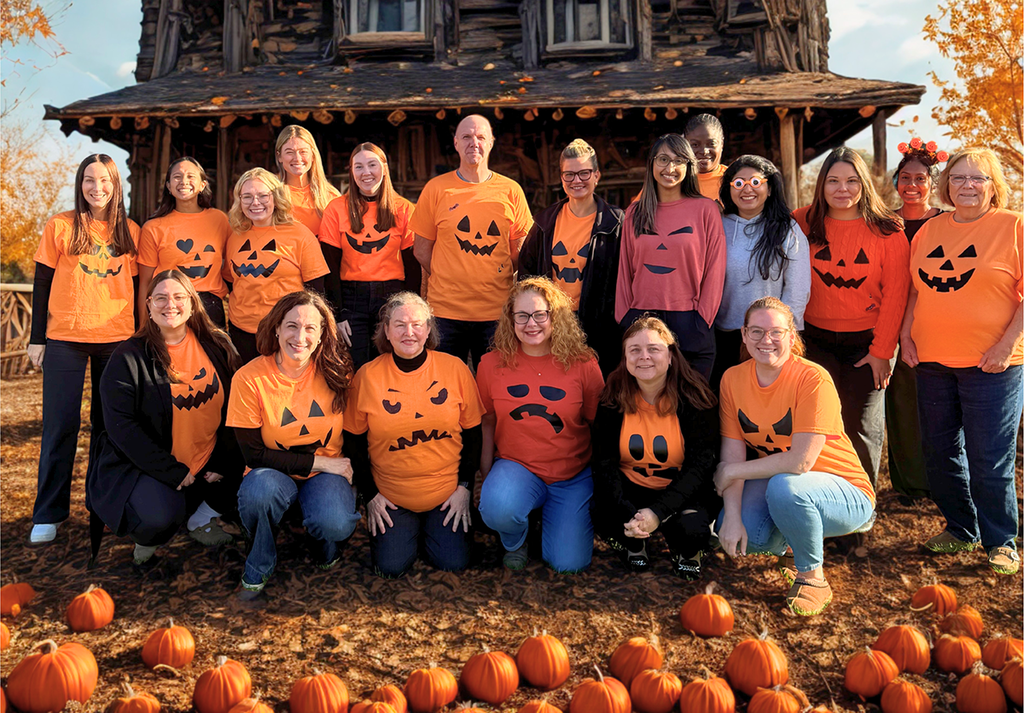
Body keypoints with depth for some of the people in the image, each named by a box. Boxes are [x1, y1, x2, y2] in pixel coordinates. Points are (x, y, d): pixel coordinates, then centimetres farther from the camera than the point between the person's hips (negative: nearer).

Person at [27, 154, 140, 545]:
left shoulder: (130, 232, 8)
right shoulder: (60, 226, 2)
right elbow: (42, 284, 3)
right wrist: (37, 337, -1)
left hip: (117, 338, 2)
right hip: (65, 338, -2)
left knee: (109, 423, 8)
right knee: (61, 424, 0)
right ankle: (48, 514, 10)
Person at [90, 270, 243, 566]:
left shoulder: (217, 347, 3)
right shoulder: (128, 358, -7)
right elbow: (121, 425, -13)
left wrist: (223, 462, -7)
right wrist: (172, 472, -19)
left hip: (209, 466, 4)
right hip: (144, 467, -4)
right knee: (160, 516, -31)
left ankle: (202, 518, 12)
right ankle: (149, 535, 9)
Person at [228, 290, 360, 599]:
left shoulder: (337, 372, -8)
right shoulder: (249, 379, -14)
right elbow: (254, 455, -11)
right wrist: (318, 462, -16)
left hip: (328, 472, 1)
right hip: (275, 473, 0)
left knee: (334, 524, -31)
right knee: (258, 488, -36)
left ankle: (327, 551, 10)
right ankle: (258, 570, -5)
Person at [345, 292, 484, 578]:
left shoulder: (455, 368, -5)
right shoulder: (368, 376, -6)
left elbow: (472, 434, 2)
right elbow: (355, 442, 2)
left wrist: (465, 486, -4)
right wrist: (370, 495, -3)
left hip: (447, 490, 0)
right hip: (390, 495, 0)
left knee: (453, 564, -10)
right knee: (391, 568, -11)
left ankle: (434, 527, 22)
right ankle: (409, 529, 21)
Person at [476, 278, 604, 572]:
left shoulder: (583, 365, -6)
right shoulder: (492, 364, -3)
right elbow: (486, 425, 5)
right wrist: (487, 480, 2)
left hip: (573, 477, 0)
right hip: (515, 467, 0)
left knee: (570, 564, -10)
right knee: (496, 508, -34)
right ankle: (515, 542, 5)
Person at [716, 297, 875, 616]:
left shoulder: (813, 380, -23)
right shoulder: (733, 379, -6)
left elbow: (800, 461, -28)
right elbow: (733, 454, -8)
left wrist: (731, 472, -18)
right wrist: (732, 516, -21)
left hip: (845, 494, -5)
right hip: (773, 481, 5)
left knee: (784, 486, -36)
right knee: (738, 535, -23)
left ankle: (812, 577, -8)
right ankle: (790, 545, 15)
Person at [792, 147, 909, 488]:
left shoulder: (887, 230, -5)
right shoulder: (803, 223, -2)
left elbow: (895, 295, -5)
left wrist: (881, 351, -9)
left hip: (866, 342, -1)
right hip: (816, 340, 1)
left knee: (862, 427, 4)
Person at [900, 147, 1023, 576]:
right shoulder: (930, 230, 11)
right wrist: (906, 335, 6)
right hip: (932, 360, 5)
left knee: (989, 460, -1)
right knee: (940, 453, 13)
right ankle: (960, 528, 30)